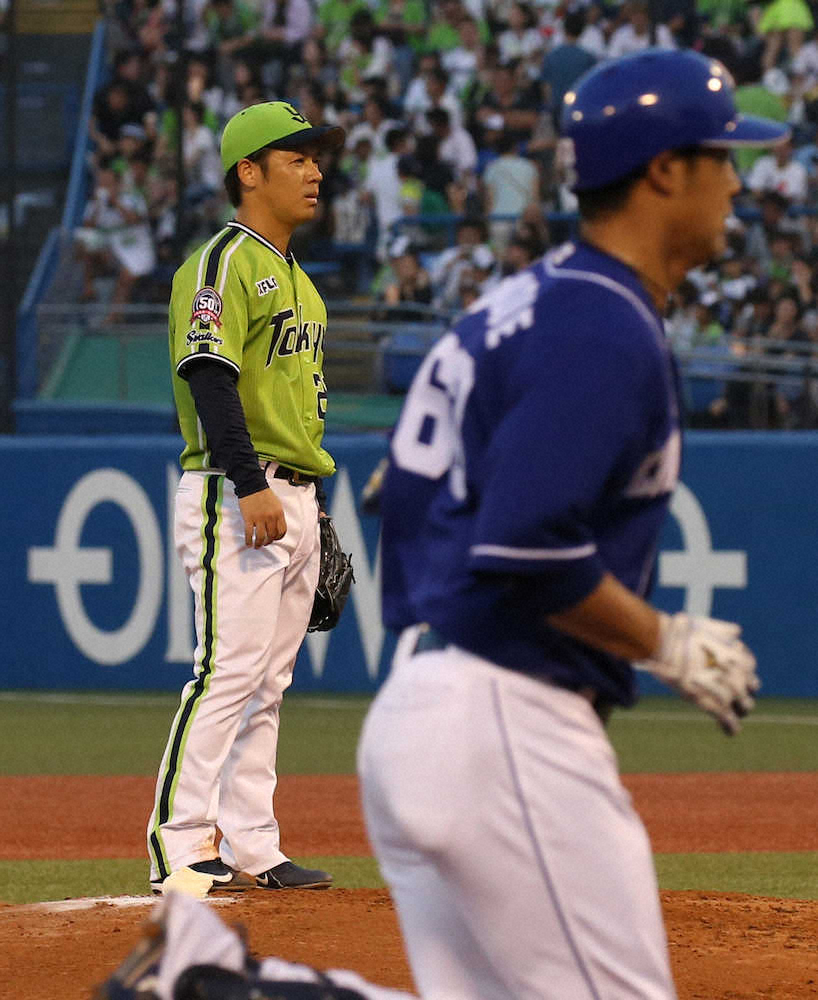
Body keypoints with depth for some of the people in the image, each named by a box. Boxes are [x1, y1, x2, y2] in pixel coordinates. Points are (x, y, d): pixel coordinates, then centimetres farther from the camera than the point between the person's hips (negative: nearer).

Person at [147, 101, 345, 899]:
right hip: (234, 497, -9)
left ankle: (250, 848, 11)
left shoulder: (294, 278, 21)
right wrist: (250, 484, -27)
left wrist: (317, 510, 21)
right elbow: (210, 376, -20)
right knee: (228, 669, -14)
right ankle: (180, 848, -15)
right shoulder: (223, 262, -9)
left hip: (291, 498, 9)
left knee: (267, 682, 9)